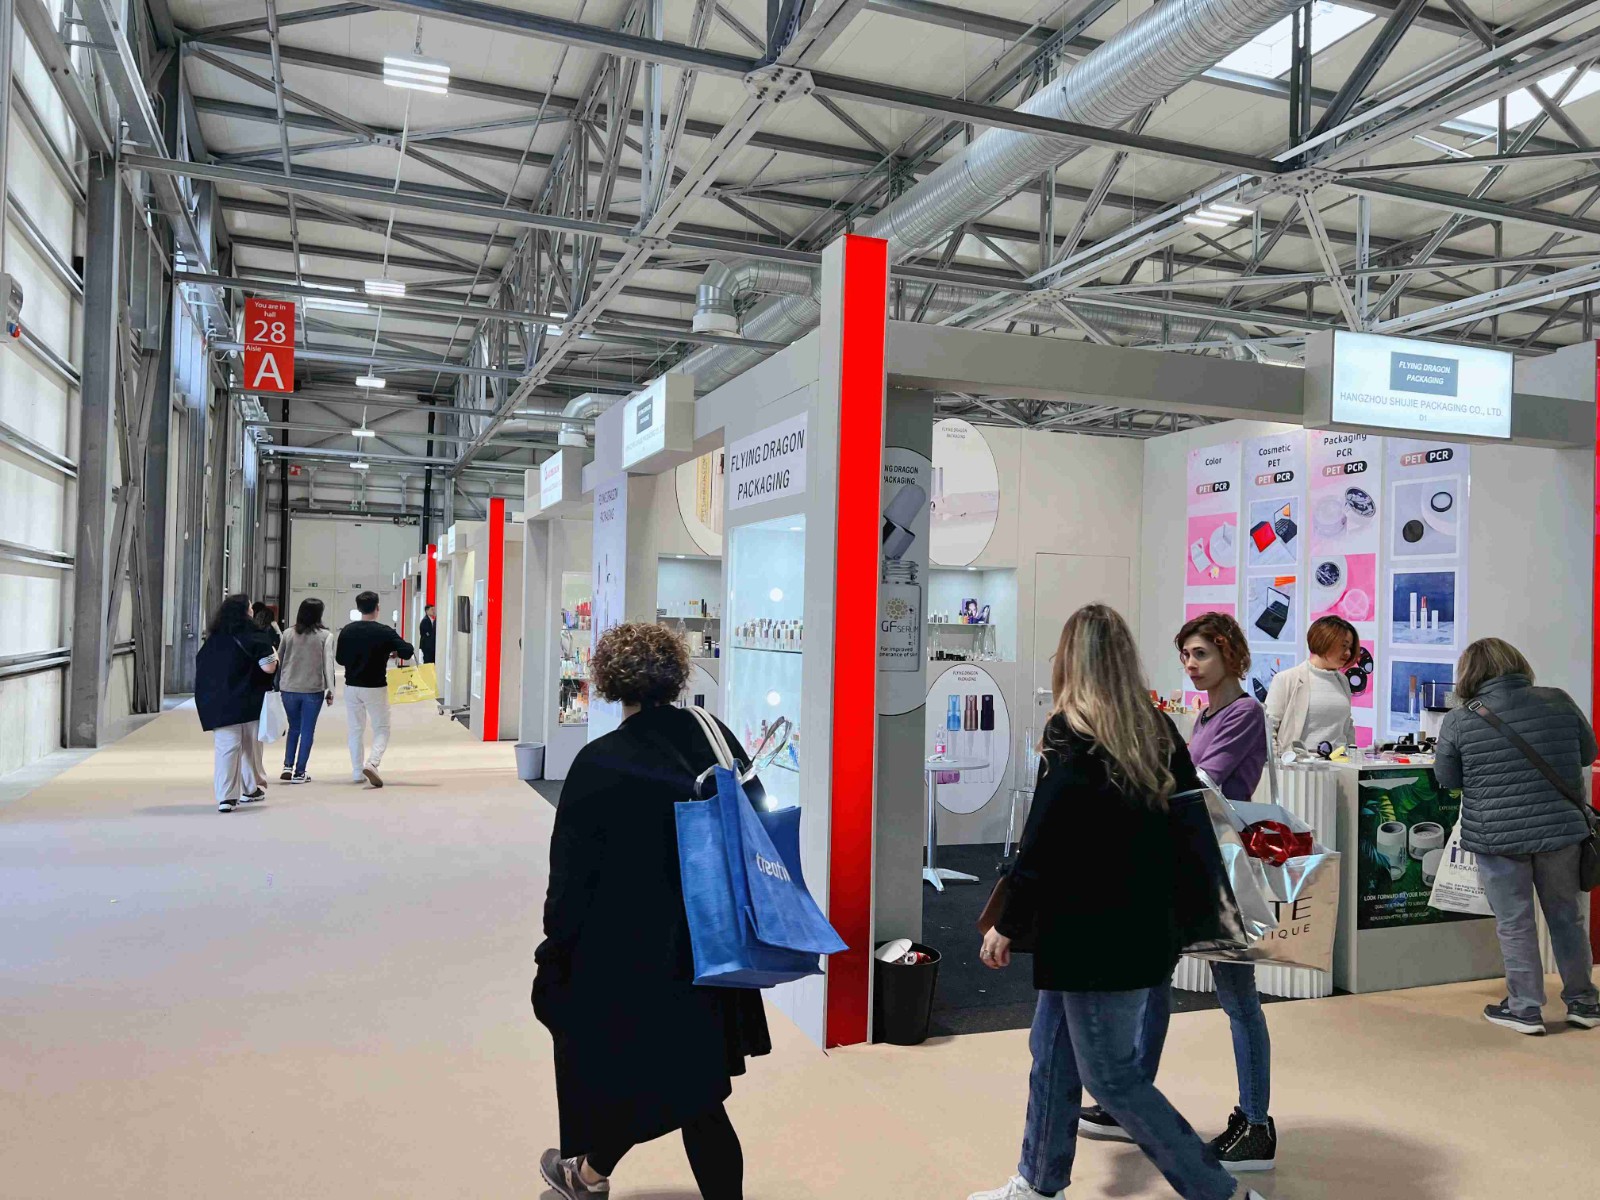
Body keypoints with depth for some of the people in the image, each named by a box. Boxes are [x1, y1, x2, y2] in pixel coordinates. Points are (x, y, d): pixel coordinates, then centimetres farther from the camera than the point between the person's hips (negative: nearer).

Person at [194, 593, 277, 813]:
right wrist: (275, 656, 4)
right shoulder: (253, 636, -9)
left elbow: (202, 668, 10)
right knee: (250, 746, 14)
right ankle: (252, 789, 26)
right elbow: (268, 667, -16)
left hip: (220, 703, 2)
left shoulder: (213, 639, 5)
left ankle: (225, 797, -11)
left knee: (225, 748, -2)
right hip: (250, 702, -2)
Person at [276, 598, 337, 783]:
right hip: (313, 690, -3)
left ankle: (287, 765, 7)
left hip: (289, 689, 3)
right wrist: (330, 690, -7)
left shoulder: (288, 633, 3)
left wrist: (277, 684, 14)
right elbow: (328, 664, -9)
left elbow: (279, 660, 7)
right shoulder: (325, 636, -5)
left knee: (293, 728, 18)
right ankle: (299, 772, 6)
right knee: (307, 731, 6)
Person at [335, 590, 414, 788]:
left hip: (351, 687, 4)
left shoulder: (347, 631, 0)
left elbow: (340, 659, 8)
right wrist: (395, 652, 6)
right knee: (381, 729, 6)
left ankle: (357, 772, 16)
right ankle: (372, 763, -16)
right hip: (375, 688, -4)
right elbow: (407, 651, -15)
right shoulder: (384, 631, -12)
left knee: (356, 730, 15)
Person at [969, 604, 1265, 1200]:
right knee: (1051, 1047, 19)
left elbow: (1043, 844, -19)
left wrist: (1007, 925, -9)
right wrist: (1169, 900, 21)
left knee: (1110, 1074, 5)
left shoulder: (1070, 737, -18)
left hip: (1096, 935, -8)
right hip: (1146, 923, 8)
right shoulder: (1156, 728, 4)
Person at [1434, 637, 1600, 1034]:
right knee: (1566, 916, 19)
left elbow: (1447, 778, 1)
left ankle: (1525, 1008, 17)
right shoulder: (1559, 702, -3)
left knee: (1514, 923, 9)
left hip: (1498, 837, -3)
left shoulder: (1458, 722, -11)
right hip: (1561, 827, 3)